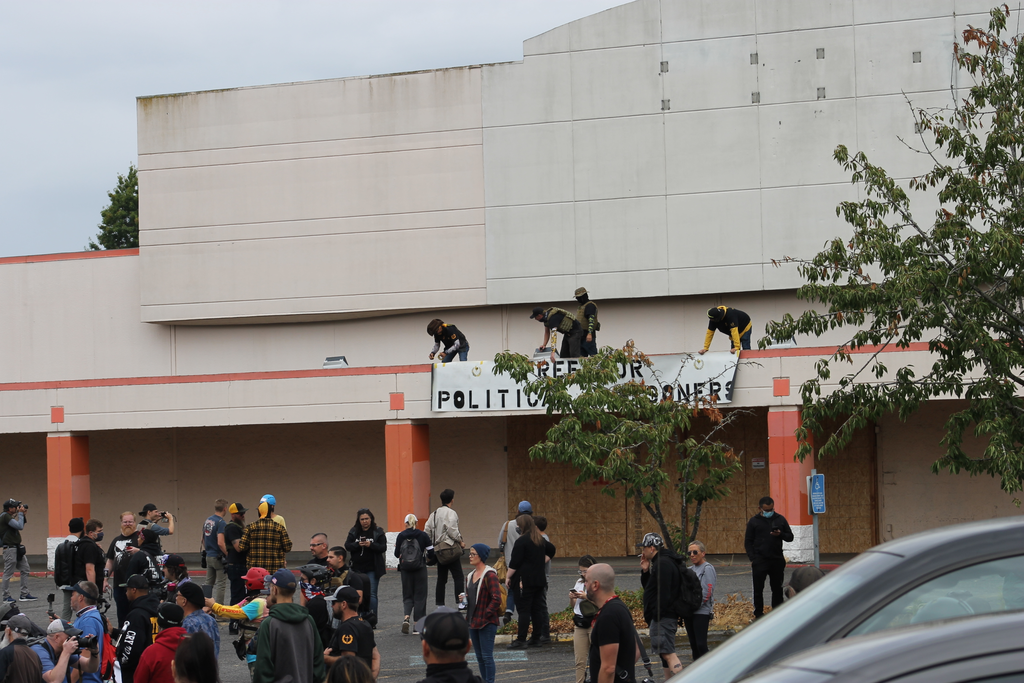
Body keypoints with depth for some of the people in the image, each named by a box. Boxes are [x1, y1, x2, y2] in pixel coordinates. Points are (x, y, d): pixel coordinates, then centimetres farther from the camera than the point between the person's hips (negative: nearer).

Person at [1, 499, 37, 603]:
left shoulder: (9, 516, 16)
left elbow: (21, 526, 24)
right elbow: (20, 526, -22)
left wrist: (23, 515, 13)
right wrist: (20, 513, -12)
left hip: (17, 548, 10)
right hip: (10, 548, -10)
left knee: (25, 570, 10)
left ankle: (24, 594, 13)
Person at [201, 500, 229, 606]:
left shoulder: (207, 521, 8)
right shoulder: (221, 523, -18)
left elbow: (204, 540, 17)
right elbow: (220, 543, -25)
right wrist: (228, 555, -16)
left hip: (209, 556, 8)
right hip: (219, 557, -8)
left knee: (209, 584, 16)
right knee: (221, 585, -2)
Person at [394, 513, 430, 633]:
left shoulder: (401, 536, -4)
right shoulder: (422, 535, -6)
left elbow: (397, 554, 0)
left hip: (405, 569, 1)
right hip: (420, 569, -1)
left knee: (408, 595, 11)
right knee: (420, 595, 8)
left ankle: (406, 618, -14)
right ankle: (417, 624, 7)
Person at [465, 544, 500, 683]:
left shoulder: (490, 575, -13)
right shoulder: (470, 576, 13)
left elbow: (496, 599, -18)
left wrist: (485, 615, -17)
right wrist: (464, 598, 3)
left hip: (487, 623, -9)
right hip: (473, 622, 9)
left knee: (487, 655, -7)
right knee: (479, 656, 13)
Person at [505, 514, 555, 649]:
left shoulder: (521, 541, -13)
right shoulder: (540, 540, 11)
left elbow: (515, 562, -14)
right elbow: (551, 550, 28)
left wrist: (508, 577, -5)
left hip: (525, 581, -8)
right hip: (539, 579, 8)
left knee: (524, 609, -7)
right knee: (536, 609, 9)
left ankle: (521, 640, -8)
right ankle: (537, 638, 11)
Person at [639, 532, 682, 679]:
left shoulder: (662, 564, -15)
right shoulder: (660, 562, 19)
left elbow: (663, 593, -22)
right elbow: (649, 588, 24)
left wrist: (656, 616, -22)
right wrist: (645, 572, 9)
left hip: (663, 617, -11)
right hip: (663, 617, 11)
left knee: (668, 653, -17)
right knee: (665, 652, 15)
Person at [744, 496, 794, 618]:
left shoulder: (780, 519, 7)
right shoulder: (754, 521, 2)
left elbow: (790, 537, 10)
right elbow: (748, 542, 4)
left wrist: (780, 534, -12)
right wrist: (752, 558, -6)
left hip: (777, 560, 2)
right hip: (760, 561, -2)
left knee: (777, 588, 7)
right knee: (758, 589, 1)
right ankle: (758, 614, 9)